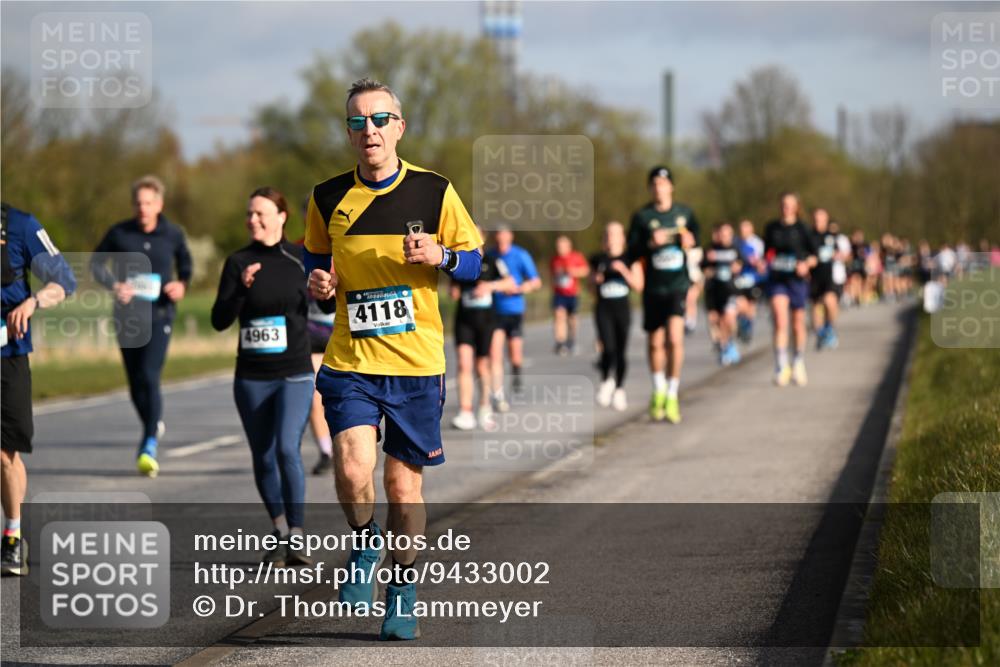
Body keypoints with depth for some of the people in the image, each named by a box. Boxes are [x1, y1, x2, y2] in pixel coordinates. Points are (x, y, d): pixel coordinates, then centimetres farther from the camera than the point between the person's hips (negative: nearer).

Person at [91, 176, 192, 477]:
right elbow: (97, 262, 4)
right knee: (136, 384, 10)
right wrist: (114, 285, -15)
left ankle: (149, 446, -20)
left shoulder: (173, 234, -1)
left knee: (149, 376, -18)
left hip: (159, 316, -2)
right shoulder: (119, 233, -2)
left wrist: (182, 285, -4)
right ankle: (153, 425, 39)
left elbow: (185, 263, 16)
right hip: (127, 316, 2)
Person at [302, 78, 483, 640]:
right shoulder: (328, 198, 4)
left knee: (404, 484, 5)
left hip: (416, 362, 0)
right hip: (349, 360, 0)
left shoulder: (433, 191, 0)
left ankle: (403, 586, 26)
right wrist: (317, 281, -2)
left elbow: (473, 260, 6)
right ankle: (366, 542, 13)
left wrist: (439, 256, -15)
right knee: (353, 471, -19)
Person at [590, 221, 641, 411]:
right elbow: (591, 284, 16)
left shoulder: (630, 259, 2)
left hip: (623, 308, 0)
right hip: (603, 309, 0)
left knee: (621, 351, 4)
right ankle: (605, 381, 11)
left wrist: (623, 270, -17)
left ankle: (619, 390, 18)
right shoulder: (598, 259, 6)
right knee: (608, 349, -14)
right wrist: (596, 279, -6)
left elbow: (638, 285, -5)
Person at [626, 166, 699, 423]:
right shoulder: (642, 216, 1)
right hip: (653, 287, 1)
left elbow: (695, 239, 20)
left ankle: (672, 396, -8)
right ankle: (658, 392, 32)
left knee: (675, 337, -17)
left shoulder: (685, 213, 6)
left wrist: (691, 242, -3)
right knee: (655, 342, 10)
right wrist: (651, 243, -19)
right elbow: (632, 254, -2)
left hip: (678, 285, -1)